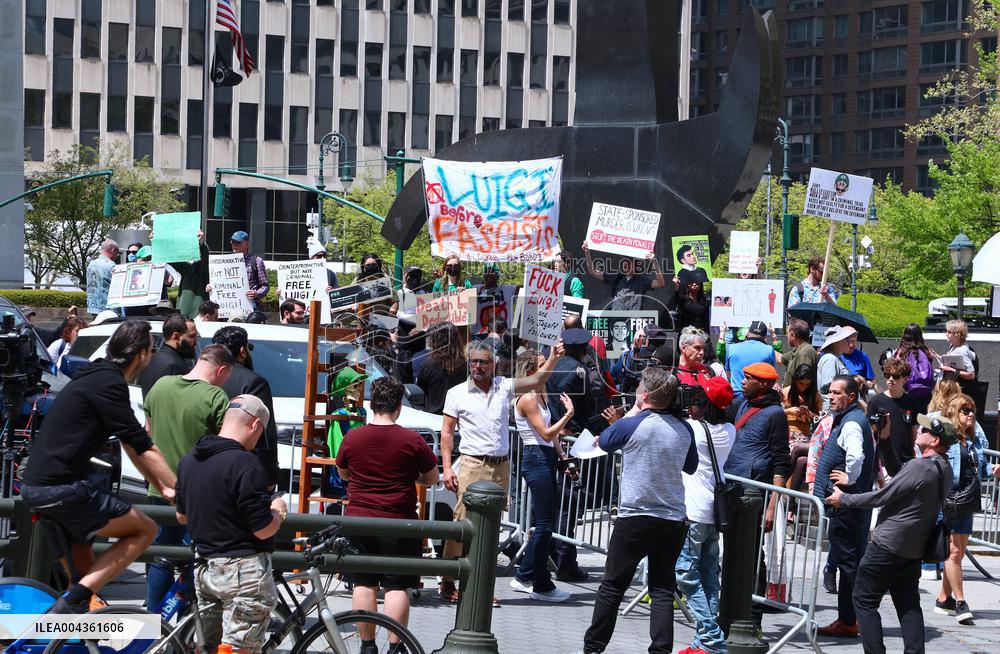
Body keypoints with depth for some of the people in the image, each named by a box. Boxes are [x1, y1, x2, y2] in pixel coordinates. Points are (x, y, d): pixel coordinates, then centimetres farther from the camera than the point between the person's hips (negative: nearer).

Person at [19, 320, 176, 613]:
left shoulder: (98, 377, 18)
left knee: (82, 569, 25)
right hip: (63, 489, -10)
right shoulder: (108, 384, -14)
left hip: (35, 486, 10)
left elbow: (131, 444, 24)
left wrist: (163, 488, 24)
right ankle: (73, 600, -11)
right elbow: (144, 449, -15)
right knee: (144, 530, -4)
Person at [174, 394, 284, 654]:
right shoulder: (244, 464, -19)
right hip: (243, 569, -8)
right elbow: (263, 530, -18)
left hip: (205, 569, 8)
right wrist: (279, 510, 1)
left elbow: (182, 516, 19)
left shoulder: (188, 461, 7)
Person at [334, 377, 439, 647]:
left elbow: (343, 474, 16)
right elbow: (432, 478, 4)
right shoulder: (413, 441, -8)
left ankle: (367, 644, 14)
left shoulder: (352, 438, -1)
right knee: (397, 586, 2)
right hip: (399, 523, -2)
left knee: (363, 584, 10)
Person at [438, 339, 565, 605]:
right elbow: (447, 432, 3)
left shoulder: (504, 387, 10)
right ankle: (448, 582, -2)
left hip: (501, 466, 4)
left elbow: (535, 381, 4)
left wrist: (552, 360, -13)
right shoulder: (457, 393, 3)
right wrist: (447, 468, -6)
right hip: (472, 465, -3)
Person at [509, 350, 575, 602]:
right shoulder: (528, 399, -14)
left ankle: (524, 577, 22)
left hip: (546, 459, 10)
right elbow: (546, 434, -18)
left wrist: (561, 454, 11)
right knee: (545, 524, -6)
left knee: (544, 522, 14)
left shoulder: (542, 395, 14)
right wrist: (568, 414, -20)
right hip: (535, 458, -10)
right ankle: (541, 586, 1)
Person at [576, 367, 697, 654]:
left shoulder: (632, 425, -13)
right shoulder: (684, 429, 1)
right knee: (662, 590, 6)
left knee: (613, 585, 7)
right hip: (674, 520, 4)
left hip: (636, 518, -4)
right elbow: (691, 467, 18)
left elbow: (604, 441, 9)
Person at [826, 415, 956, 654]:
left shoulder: (919, 467, -22)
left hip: (887, 545, -8)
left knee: (865, 600, 2)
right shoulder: (944, 470, 6)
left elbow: (881, 497, -18)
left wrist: (844, 499, -6)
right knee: (909, 604, 13)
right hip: (914, 549, 8)